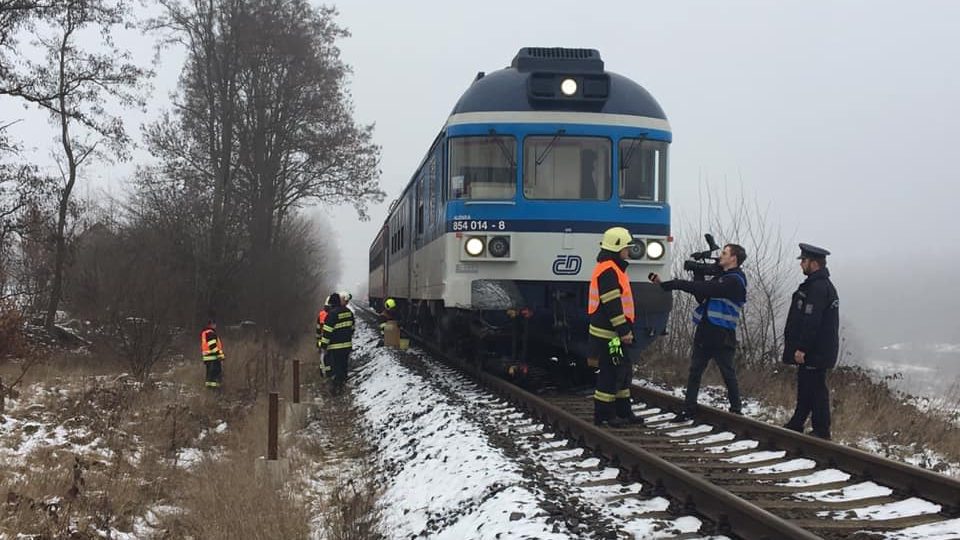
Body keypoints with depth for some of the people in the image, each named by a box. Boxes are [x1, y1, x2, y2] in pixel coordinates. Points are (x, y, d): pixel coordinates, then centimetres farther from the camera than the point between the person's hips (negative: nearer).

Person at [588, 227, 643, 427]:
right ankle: (603, 415, 0)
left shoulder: (613, 269, 18)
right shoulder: (607, 271, -17)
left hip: (616, 333, 11)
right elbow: (612, 305, -22)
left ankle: (623, 411, 23)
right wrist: (624, 330, -22)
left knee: (624, 371, 15)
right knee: (611, 373, -6)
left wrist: (626, 329, 23)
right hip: (609, 333, -11)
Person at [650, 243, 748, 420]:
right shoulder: (721, 277, 18)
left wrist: (674, 284, -20)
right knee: (694, 372, 5)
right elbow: (702, 297, 15)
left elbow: (705, 289, -22)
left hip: (722, 337, -9)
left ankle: (736, 409, 14)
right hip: (704, 333, 9)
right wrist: (697, 276, -1)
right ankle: (689, 409, 6)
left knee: (728, 373, 2)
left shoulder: (734, 281, -13)